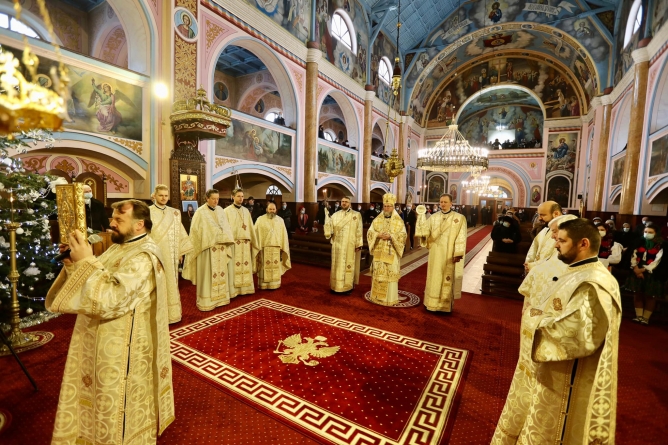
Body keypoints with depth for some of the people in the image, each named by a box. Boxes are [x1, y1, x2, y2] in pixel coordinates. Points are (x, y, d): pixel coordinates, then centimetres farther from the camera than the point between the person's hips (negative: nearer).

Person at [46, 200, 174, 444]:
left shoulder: (143, 258, -26)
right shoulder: (122, 246, 7)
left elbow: (109, 299, -31)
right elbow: (97, 282, 11)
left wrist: (86, 261, -27)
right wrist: (75, 262, -6)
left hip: (119, 349, -10)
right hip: (104, 342, 10)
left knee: (115, 406, 11)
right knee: (103, 399, 27)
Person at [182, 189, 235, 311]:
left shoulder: (221, 210, 9)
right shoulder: (200, 212, -6)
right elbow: (196, 230, -6)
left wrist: (226, 239, -1)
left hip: (221, 247, 5)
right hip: (207, 247, -5)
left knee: (221, 273, 11)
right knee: (207, 274, 0)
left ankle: (220, 297, 22)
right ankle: (206, 301, 9)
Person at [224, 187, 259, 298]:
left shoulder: (246, 211, 12)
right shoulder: (227, 211, -2)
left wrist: (252, 241, 10)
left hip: (245, 243, 5)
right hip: (233, 242, -5)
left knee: (245, 265, 8)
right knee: (233, 266, -1)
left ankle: (245, 288, 17)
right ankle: (233, 290, 7)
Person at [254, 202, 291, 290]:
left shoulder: (280, 220, 7)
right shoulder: (260, 220, 0)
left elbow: (283, 235, 7)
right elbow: (256, 234, -2)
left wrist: (282, 247, 2)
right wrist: (258, 247, -9)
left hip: (276, 248, 2)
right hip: (264, 248, -2)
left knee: (275, 267, 7)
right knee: (264, 267, 2)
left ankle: (275, 284, 18)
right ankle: (263, 285, 13)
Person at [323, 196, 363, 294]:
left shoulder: (356, 215, 0)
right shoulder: (335, 215, 7)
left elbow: (359, 231, -3)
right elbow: (330, 228, -2)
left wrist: (358, 244, -9)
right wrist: (327, 217, -17)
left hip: (350, 246, -3)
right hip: (338, 245, 3)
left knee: (349, 265, 3)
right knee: (337, 265, 8)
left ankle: (348, 286, 12)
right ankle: (337, 285, 18)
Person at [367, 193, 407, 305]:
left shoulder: (399, 221, 0)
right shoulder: (377, 219, 8)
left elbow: (402, 236, -5)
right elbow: (370, 232, 5)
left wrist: (391, 236, -19)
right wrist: (378, 235, -14)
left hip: (391, 253, -3)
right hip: (379, 252, 3)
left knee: (390, 274, -1)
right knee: (378, 274, 7)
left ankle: (390, 298, 11)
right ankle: (378, 296, 19)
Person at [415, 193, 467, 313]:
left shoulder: (459, 218, -3)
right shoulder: (433, 217, 5)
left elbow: (461, 237, -7)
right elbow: (424, 231, -5)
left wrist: (458, 254, -14)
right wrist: (421, 216, -17)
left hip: (450, 255, -3)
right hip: (436, 254, 3)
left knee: (448, 278, 5)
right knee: (434, 277, 9)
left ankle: (447, 303, 17)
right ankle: (433, 302, 20)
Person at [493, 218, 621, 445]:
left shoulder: (593, 285, -27)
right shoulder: (579, 274, 4)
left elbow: (579, 336, -33)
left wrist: (536, 320, -21)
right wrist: (538, 313, 0)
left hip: (564, 382, -9)